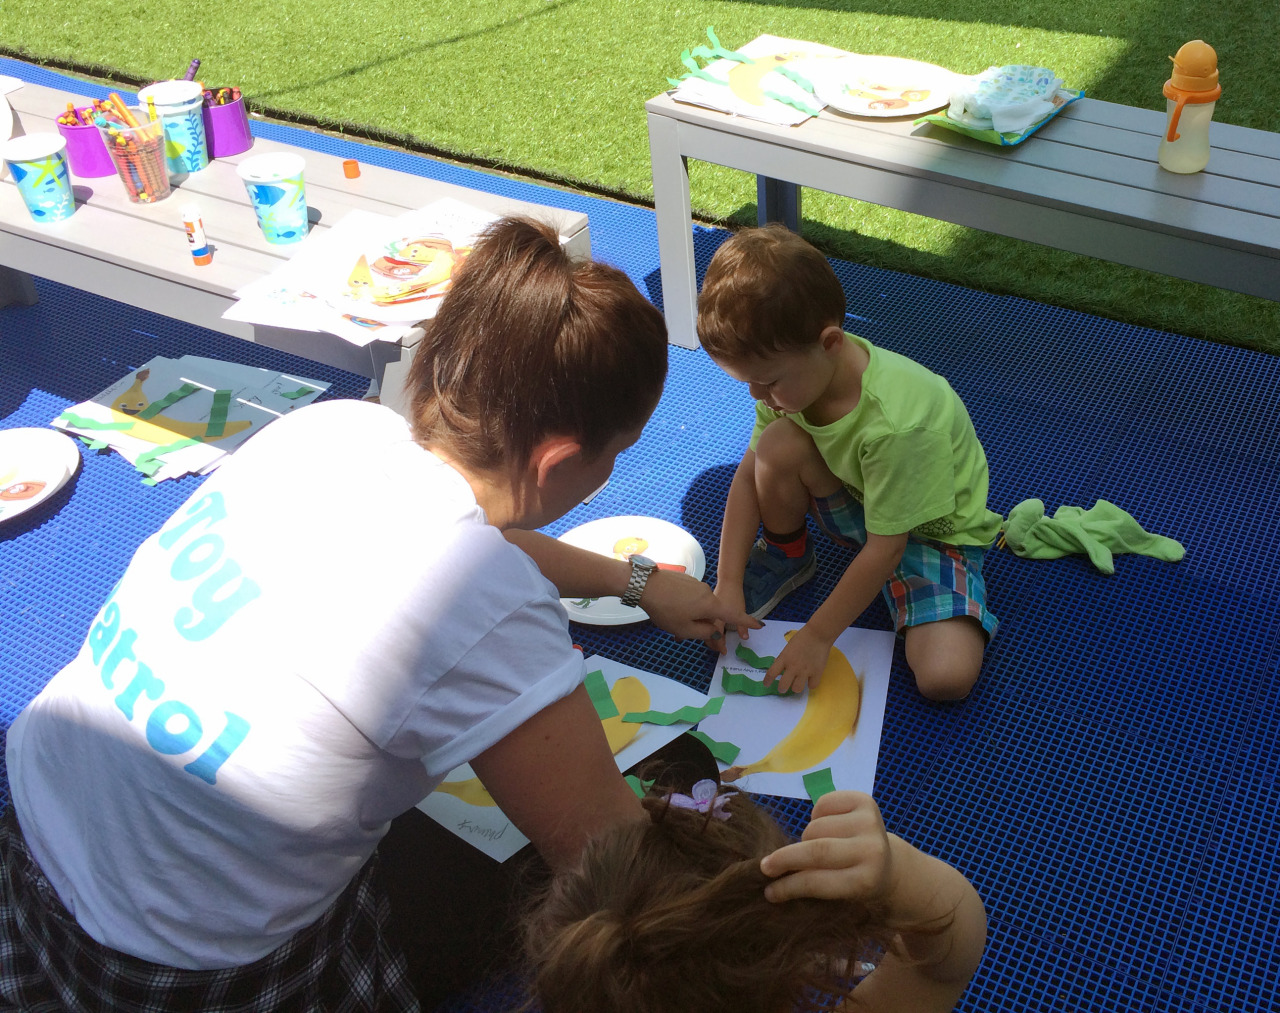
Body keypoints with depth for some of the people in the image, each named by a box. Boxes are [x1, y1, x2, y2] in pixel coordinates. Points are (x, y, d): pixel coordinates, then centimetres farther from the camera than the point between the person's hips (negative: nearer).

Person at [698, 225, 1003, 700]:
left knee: (946, 677, -27)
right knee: (778, 444, -26)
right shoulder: (792, 370, -18)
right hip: (855, 501, 5)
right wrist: (728, 584, -13)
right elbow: (750, 474, -8)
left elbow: (885, 550, -30)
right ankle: (786, 554, 5)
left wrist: (816, 637, -23)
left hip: (932, 530, -5)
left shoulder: (898, 421, -38)